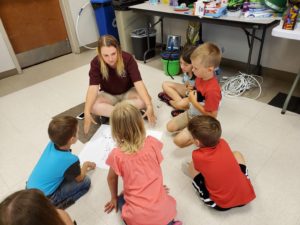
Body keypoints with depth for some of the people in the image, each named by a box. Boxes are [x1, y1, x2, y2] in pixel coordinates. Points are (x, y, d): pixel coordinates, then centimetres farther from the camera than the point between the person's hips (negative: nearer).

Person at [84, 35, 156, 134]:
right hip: (108, 95, 0)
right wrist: (87, 112, -43)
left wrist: (149, 106, -44)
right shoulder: (96, 63, -22)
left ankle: (106, 113, -22)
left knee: (144, 100, -31)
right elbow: (93, 88, -29)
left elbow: (138, 83, -32)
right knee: (93, 106, -31)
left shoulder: (128, 59, -25)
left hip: (128, 92, 0)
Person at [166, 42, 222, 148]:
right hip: (191, 113, 8)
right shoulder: (200, 77, -10)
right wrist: (192, 95, -9)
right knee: (170, 127, 8)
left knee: (179, 140, -15)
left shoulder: (212, 90, -35)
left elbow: (212, 115, -26)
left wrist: (194, 102, -25)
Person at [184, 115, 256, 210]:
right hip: (246, 195, 5)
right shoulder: (223, 143, -7)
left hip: (221, 205, -4)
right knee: (237, 154, 24)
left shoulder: (197, 156, -19)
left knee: (190, 166, 4)